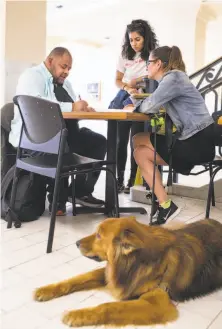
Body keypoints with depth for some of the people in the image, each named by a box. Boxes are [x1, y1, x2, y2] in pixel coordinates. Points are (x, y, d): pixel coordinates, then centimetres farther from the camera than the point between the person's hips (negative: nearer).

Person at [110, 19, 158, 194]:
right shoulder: (125, 56, 7)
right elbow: (117, 80, 9)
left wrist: (136, 81, -14)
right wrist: (127, 87, -11)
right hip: (124, 98, 4)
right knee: (121, 140, 2)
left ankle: (132, 181, 6)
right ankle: (119, 180, 9)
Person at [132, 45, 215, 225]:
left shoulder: (174, 77, -10)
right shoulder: (169, 79, 19)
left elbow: (150, 106, -17)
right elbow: (153, 107, 16)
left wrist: (135, 104, 4)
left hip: (199, 141, -9)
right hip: (191, 141, 9)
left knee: (138, 140, -4)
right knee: (140, 153, 7)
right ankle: (165, 205, 5)